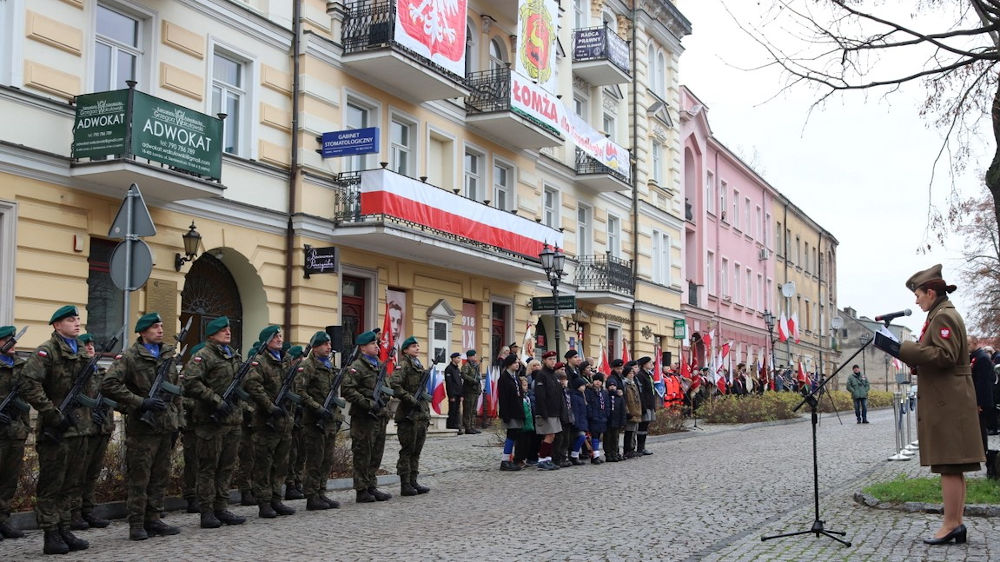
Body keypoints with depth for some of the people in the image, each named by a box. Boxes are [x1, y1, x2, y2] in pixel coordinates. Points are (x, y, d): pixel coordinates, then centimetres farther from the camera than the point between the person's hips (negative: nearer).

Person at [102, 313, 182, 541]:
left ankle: (153, 520, 19)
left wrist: (177, 422, 16)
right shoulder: (129, 357, -7)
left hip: (165, 427, 6)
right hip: (142, 427, -6)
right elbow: (109, 385, -18)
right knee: (139, 478, -1)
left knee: (160, 476, 10)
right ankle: (136, 524, 7)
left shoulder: (168, 356, 14)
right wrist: (140, 402, -21)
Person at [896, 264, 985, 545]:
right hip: (947, 400, 11)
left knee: (948, 465, -9)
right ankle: (956, 523, 15)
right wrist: (908, 352, 15)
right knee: (952, 467, 11)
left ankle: (951, 523, -7)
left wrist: (904, 348, -20)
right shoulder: (944, 315, 20)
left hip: (946, 403, -11)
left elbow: (944, 355, -22)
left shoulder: (943, 317, -12)